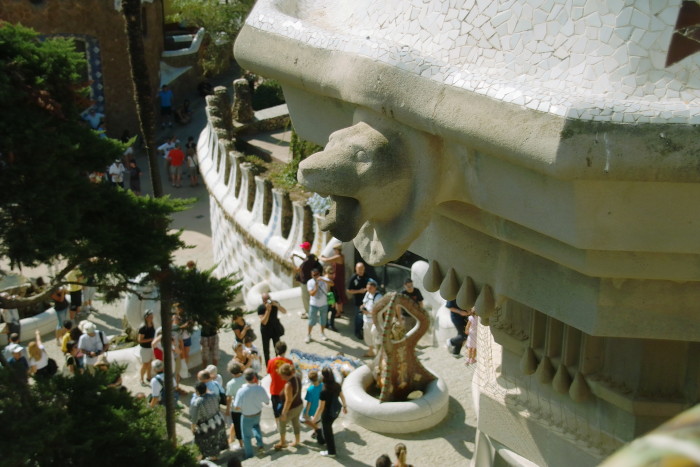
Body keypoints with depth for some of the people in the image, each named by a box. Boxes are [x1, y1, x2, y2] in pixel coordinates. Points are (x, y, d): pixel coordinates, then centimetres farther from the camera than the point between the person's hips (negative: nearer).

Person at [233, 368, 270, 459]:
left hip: (246, 417, -3)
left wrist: (234, 400, -4)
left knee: (247, 436, 20)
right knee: (256, 425, 38)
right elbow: (267, 402, -8)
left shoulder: (241, 391, -32)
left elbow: (237, 407, -25)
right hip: (258, 414, 3)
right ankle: (260, 444, 27)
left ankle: (249, 456, 35)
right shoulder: (260, 389, -24)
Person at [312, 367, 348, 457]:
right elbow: (342, 397, 3)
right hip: (336, 411, 6)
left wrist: (315, 418, -9)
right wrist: (344, 407, 21)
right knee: (328, 428, 32)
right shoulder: (337, 385, -14)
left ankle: (331, 452, 35)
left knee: (327, 431, 18)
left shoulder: (324, 391, -33)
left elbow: (321, 408, -24)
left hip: (328, 413, -6)